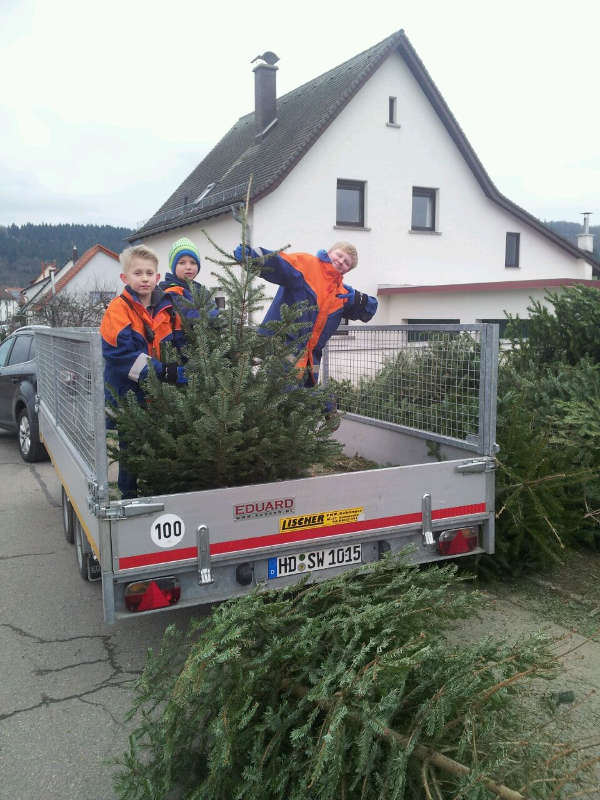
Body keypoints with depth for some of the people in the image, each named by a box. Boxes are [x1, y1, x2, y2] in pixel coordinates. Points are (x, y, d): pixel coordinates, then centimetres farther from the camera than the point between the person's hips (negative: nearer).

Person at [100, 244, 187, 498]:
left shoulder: (168, 308, 7)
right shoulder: (118, 309, -9)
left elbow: (180, 345, 9)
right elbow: (120, 353, -21)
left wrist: (178, 370, -13)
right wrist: (161, 371, -27)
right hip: (129, 394, -4)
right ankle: (129, 496, 23)